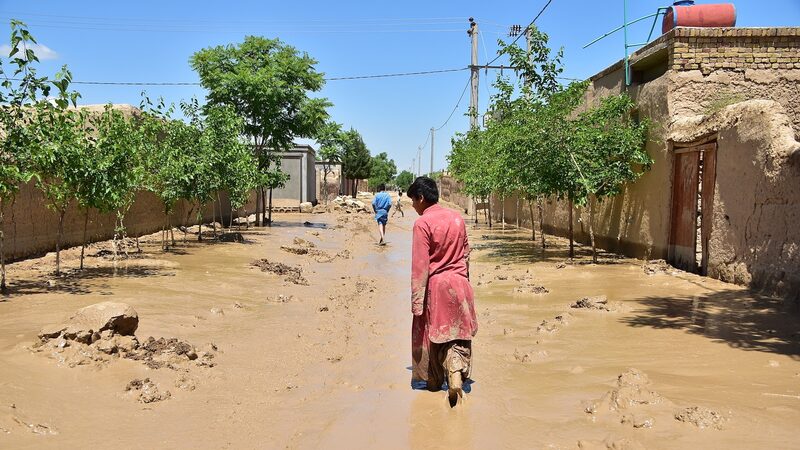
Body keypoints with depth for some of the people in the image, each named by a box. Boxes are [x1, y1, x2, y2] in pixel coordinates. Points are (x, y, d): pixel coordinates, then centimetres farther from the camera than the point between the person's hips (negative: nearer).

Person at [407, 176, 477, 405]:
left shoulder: (422, 223, -13)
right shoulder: (457, 218, 5)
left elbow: (420, 266, -15)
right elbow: (465, 254, 12)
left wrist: (416, 301, -11)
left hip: (435, 285, -4)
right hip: (459, 284, 4)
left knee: (432, 333, 12)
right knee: (457, 334, 9)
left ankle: (434, 381, 25)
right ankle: (456, 374, -12)